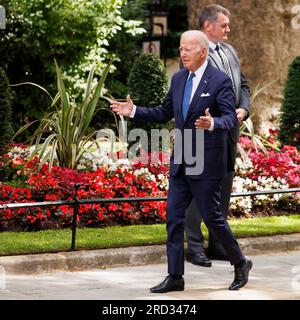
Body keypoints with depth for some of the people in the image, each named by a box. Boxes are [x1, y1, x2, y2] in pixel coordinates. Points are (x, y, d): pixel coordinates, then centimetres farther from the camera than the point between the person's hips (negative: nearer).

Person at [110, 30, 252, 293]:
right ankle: (175, 277, 9)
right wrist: (134, 111, 5)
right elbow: (164, 114, 16)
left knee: (212, 216, 1)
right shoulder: (178, 78, 10)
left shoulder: (220, 81, -11)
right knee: (174, 217, 4)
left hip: (206, 163, -7)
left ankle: (241, 263, 22)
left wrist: (212, 123, -38)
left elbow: (230, 118, -17)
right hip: (180, 163, 7)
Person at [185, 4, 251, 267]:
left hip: (229, 132, 8)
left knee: (224, 189, 13)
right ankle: (195, 247, 4)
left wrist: (243, 109, -1)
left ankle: (217, 244, 22)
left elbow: (243, 85, 18)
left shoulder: (230, 51, 15)